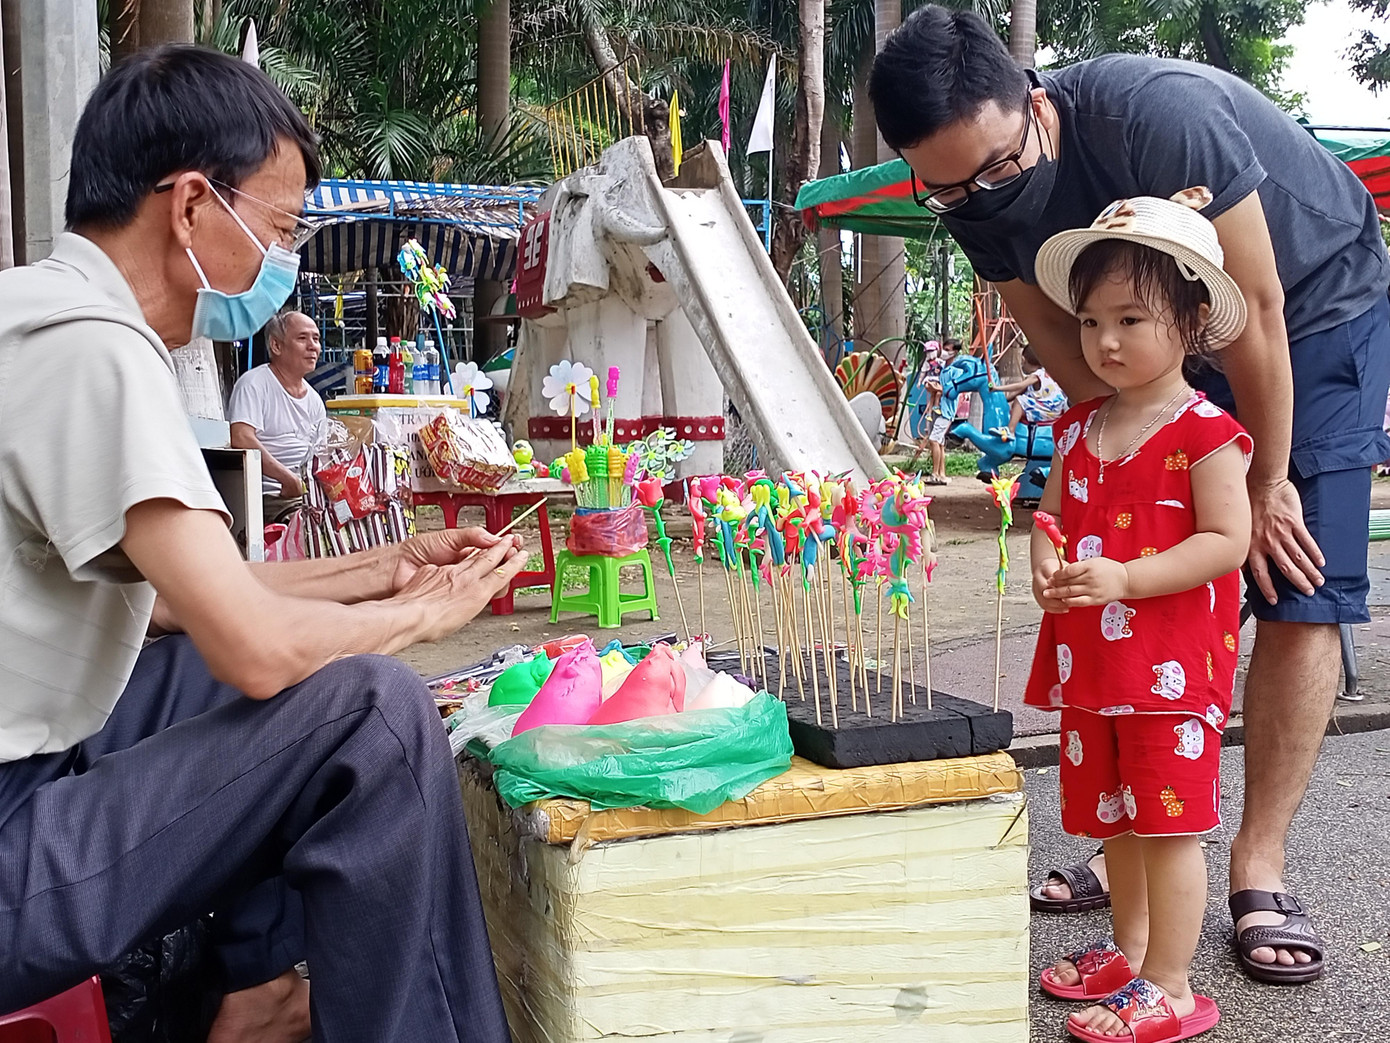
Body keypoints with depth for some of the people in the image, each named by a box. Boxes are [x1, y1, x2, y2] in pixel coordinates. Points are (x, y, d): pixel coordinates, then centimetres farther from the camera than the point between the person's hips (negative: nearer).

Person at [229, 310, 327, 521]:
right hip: (269, 495, -8)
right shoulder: (254, 384, -4)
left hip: (306, 494, 8)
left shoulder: (314, 400, 20)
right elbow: (241, 440, -20)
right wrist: (290, 480, -22)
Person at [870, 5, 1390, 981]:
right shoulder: (974, 200, -18)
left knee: (1300, 591, -12)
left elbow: (1255, 310, -28)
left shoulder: (1158, 114, -37)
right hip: (1175, 347, 5)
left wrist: (1266, 482, -16)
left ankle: (1259, 868, -4)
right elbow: (1073, 352, -9)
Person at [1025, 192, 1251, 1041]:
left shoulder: (1205, 431, -11)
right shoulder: (1081, 429, 10)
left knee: (1169, 823, -2)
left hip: (1173, 667, -7)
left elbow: (1228, 540, -16)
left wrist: (1124, 577, -24)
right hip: (1090, 661, 7)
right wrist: (1046, 562, -7)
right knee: (1113, 816, 17)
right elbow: (1053, 513, 16)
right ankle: (1130, 950, 35)